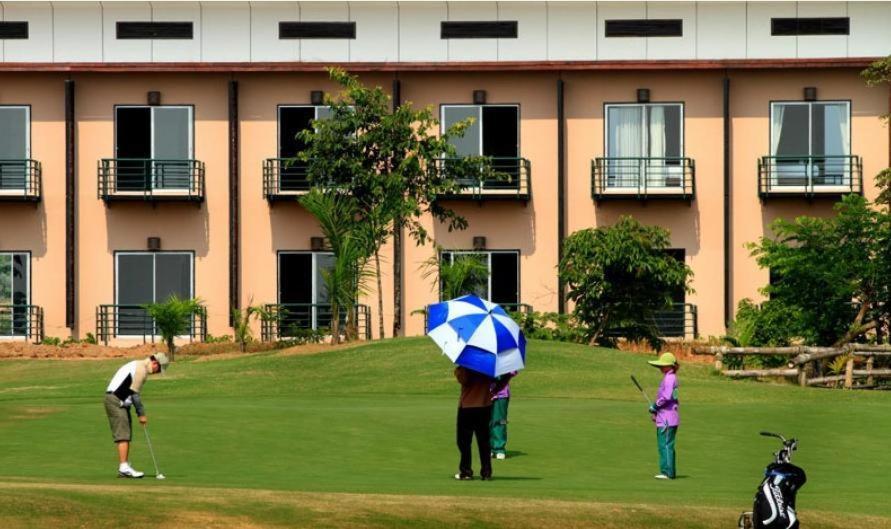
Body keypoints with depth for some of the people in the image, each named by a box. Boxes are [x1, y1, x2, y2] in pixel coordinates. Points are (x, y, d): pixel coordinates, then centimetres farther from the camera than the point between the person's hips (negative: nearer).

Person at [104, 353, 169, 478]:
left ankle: (124, 467, 11)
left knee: (126, 435, 10)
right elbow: (134, 393, -16)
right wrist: (141, 414, -9)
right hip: (116, 401, -10)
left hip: (120, 402, 10)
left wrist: (140, 413, 16)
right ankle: (124, 468, -16)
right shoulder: (141, 369, -15)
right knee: (123, 435, -13)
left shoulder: (139, 366, 17)